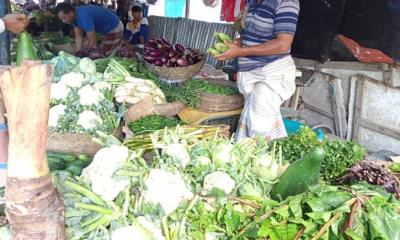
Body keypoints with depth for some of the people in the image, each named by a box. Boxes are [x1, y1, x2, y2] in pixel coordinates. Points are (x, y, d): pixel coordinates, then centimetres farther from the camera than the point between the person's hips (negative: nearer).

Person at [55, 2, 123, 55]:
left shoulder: (84, 17, -34)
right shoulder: (74, 16, -6)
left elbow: (92, 42, -31)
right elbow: (78, 37, -2)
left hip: (114, 29, -9)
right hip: (108, 29, 9)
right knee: (101, 54, 16)